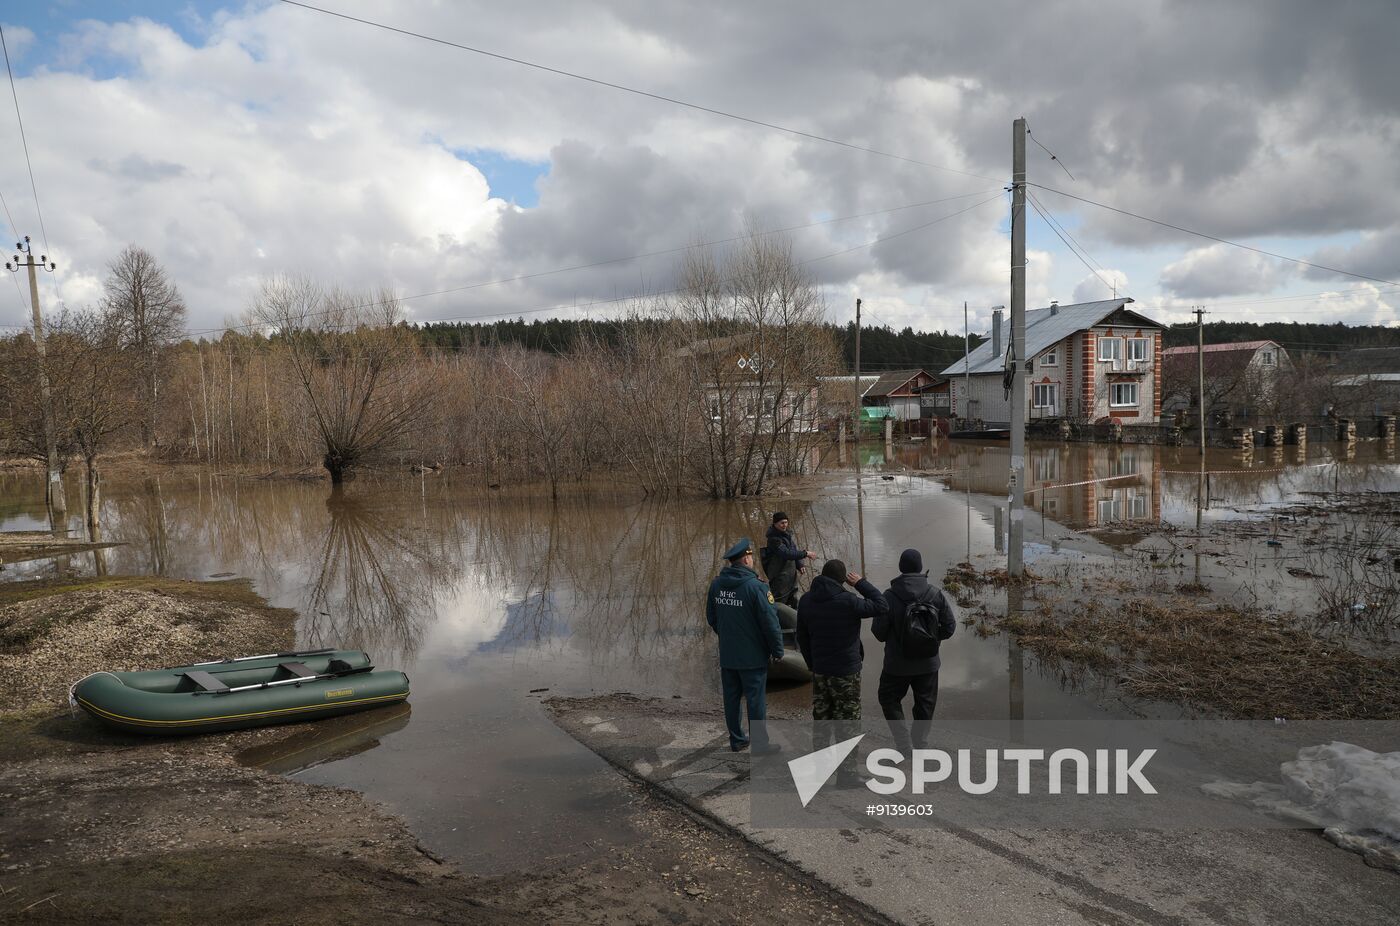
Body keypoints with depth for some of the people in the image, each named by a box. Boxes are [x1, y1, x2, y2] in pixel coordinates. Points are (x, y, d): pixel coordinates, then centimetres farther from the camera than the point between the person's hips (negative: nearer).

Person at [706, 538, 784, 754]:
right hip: (753, 657, -6)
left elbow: (711, 617, 11)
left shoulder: (716, 584, -1)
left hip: (726, 655, 6)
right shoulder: (756, 586, -21)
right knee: (756, 700, 5)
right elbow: (770, 622, -18)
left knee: (731, 697, 16)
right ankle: (760, 745, 14)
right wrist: (777, 650, -6)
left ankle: (736, 739, 29)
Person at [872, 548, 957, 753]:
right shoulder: (936, 594, -9)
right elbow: (950, 625, -3)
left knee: (889, 699, 17)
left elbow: (878, 631, -12)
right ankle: (920, 746, 25)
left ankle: (904, 745, 9)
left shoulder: (889, 597, -16)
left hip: (897, 665, -2)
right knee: (925, 706, 18)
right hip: (928, 664, 2)